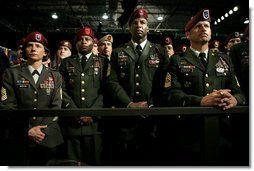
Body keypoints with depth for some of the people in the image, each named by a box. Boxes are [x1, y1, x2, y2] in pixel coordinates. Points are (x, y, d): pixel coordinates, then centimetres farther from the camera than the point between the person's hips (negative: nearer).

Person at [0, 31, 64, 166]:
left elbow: (56, 107, 0)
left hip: (49, 138, 1)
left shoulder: (55, 76, 7)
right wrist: (28, 130, -12)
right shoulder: (11, 74, 2)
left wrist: (43, 131, -11)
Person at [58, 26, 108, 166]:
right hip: (71, 122, 1)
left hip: (95, 122, -1)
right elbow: (62, 90, 4)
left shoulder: (102, 62, 9)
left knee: (95, 160, 5)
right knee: (73, 162, 8)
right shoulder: (66, 63, 13)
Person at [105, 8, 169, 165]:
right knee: (122, 159, 8)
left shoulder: (160, 52, 10)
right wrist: (130, 105, -12)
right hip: (124, 116, 0)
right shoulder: (118, 53, 10)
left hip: (153, 117, 0)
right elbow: (112, 82, 0)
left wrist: (152, 106, -11)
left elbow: (164, 83, 2)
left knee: (150, 158, 10)